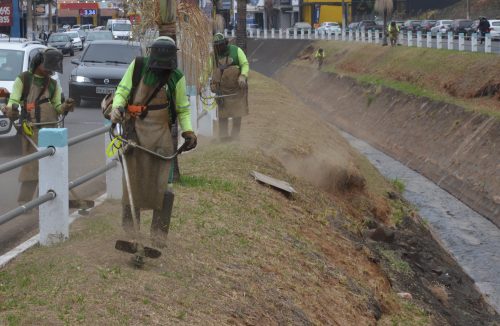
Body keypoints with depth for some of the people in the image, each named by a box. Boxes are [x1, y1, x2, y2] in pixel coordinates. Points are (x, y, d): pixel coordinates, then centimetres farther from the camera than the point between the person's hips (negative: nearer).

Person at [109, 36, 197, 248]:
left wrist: (188, 130, -5)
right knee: (132, 180, 6)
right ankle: (129, 227, 19)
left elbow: (183, 109, 10)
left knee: (161, 184, -5)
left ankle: (159, 233, 3)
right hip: (134, 130, 0)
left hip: (160, 134, 0)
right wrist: (117, 107, -16)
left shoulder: (176, 78, 0)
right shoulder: (138, 66, -3)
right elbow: (122, 91, 4)